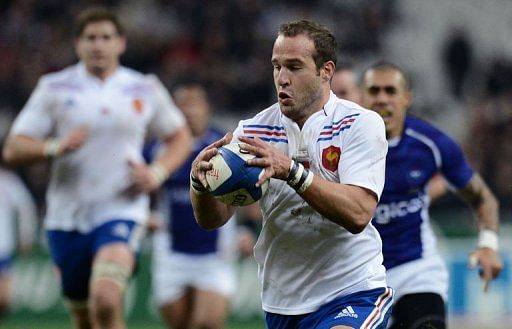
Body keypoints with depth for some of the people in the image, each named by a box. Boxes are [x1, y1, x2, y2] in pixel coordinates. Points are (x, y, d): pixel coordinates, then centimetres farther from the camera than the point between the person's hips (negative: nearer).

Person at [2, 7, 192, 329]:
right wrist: (56, 147, -20)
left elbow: (180, 137, 17)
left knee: (106, 299, -26)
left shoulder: (145, 90, 4)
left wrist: (157, 173, -3)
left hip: (121, 210, -2)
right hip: (67, 218, 2)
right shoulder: (55, 88, 1)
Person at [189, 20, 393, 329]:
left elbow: (358, 214, -22)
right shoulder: (254, 130, 2)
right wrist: (201, 181, -24)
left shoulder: (362, 124, -8)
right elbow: (213, 218, -2)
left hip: (353, 291, -4)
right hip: (282, 302, 5)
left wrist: (291, 170, -33)